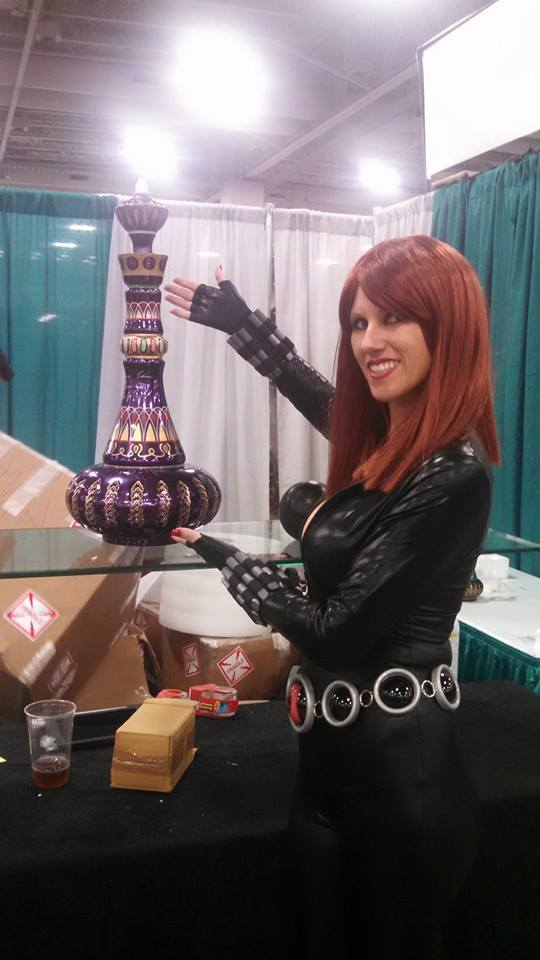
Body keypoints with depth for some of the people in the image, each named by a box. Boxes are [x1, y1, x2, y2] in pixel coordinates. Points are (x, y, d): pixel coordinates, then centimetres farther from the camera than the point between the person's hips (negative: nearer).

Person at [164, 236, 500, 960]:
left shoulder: (452, 475, -23)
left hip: (392, 770, -8)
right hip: (341, 753, 8)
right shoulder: (388, 439, 2)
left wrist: (222, 556, -5)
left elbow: (336, 631, -19)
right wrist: (239, 322, 31)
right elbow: (323, 397, 26)